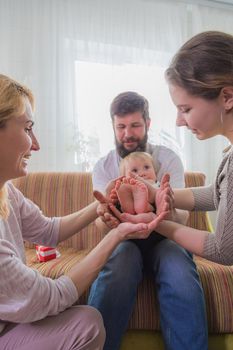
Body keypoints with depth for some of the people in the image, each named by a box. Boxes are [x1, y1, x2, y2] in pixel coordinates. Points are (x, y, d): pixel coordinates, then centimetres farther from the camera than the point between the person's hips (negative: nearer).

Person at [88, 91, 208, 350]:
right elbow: (100, 222, -9)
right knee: (115, 274, -34)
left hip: (164, 236, 0)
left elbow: (182, 216, -12)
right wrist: (106, 217, -36)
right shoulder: (103, 166, 1)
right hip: (123, 238, 0)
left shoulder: (168, 158, -2)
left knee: (182, 280, -32)